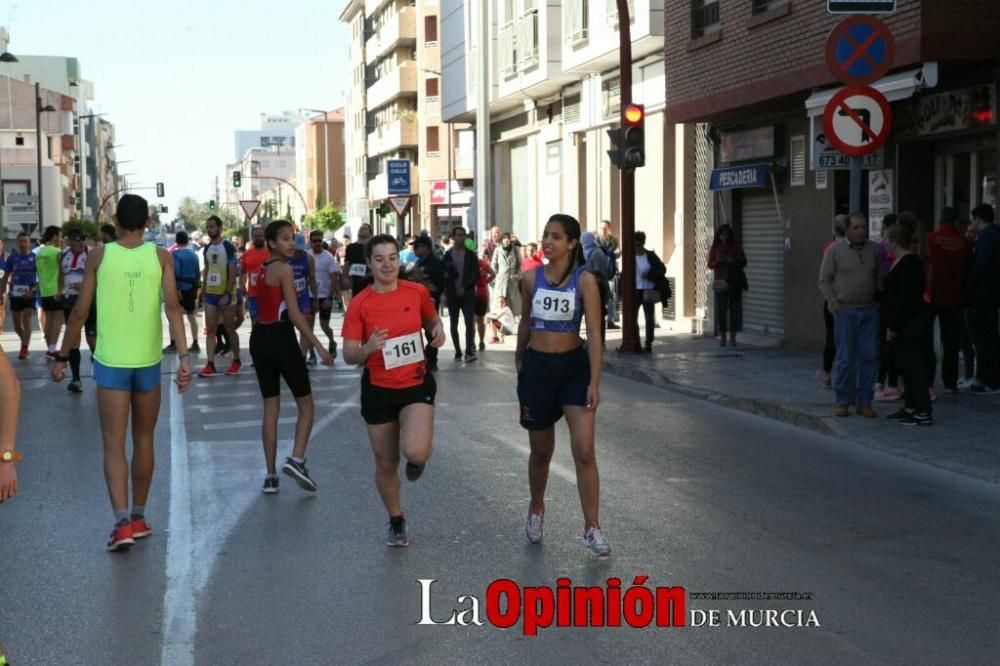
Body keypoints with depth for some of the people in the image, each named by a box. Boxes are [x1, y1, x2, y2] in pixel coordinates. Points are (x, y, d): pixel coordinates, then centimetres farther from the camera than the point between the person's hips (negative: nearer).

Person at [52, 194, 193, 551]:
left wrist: (62, 357, 10)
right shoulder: (161, 256, -1)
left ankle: (122, 521, -15)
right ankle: (138, 517, 24)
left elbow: (79, 312, 0)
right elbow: (172, 307, -12)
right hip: (148, 361, 2)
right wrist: (184, 355, -15)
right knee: (143, 441, 15)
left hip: (110, 362, -1)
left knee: (114, 445, -1)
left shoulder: (99, 256, -2)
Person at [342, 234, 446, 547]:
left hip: (417, 385, 0)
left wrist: (438, 330, -8)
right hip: (378, 390, 0)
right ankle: (396, 521, 35)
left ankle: (416, 459, 16)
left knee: (415, 452, -24)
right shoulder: (359, 304, -9)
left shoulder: (417, 292, -5)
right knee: (386, 464, 9)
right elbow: (349, 356, -8)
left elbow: (432, 320, 16)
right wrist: (368, 348, -30)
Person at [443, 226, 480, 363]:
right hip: (452, 294, 1)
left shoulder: (471, 255, 4)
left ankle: (469, 352, -14)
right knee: (454, 324, 6)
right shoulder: (447, 255, 4)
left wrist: (465, 288, -11)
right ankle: (458, 352, 13)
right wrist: (447, 290, -10)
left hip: (468, 294, -1)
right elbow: (442, 274, 2)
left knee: (469, 322, -11)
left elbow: (476, 275, -1)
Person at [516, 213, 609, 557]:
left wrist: (594, 382, -18)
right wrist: (519, 361, 23)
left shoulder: (585, 280, -9)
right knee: (541, 451, 14)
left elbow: (594, 334, -12)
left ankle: (592, 528, 1)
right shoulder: (530, 279, -1)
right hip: (536, 367, 2)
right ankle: (536, 509, 39)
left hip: (574, 366, -2)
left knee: (584, 451, -10)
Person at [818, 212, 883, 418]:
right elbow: (824, 281, 0)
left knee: (869, 357, 2)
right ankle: (842, 401, 8)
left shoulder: (873, 250, 9)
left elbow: (879, 278, 16)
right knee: (845, 358, -1)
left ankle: (864, 401, 10)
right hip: (845, 310, -3)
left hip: (869, 310, 3)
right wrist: (833, 303, -10)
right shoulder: (835, 250, -1)